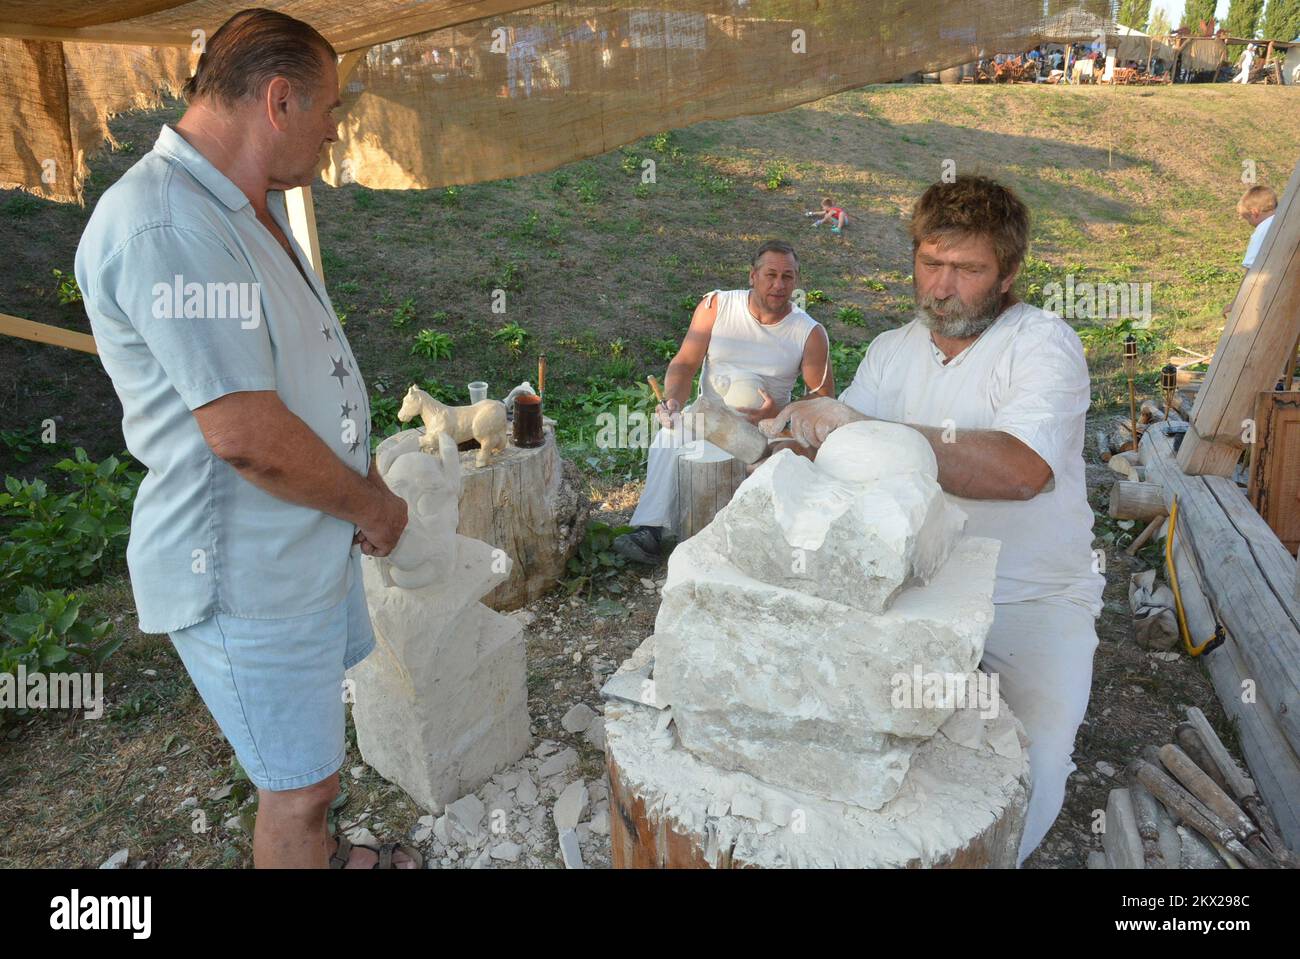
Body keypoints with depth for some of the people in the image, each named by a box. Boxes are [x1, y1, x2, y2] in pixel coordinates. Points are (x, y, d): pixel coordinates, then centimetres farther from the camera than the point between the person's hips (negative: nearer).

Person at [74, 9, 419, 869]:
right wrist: (371, 507, -14)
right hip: (250, 573, -10)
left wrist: (364, 483, 7)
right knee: (300, 785, 8)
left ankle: (317, 855, 51)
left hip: (310, 541, 10)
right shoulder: (163, 225, -25)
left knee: (310, 759, 28)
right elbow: (245, 434, -29)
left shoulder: (250, 208, 9)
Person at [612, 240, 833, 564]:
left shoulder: (810, 334, -2)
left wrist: (778, 413, -18)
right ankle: (650, 529, -31)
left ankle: (651, 529, -20)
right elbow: (684, 363, -1)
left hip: (766, 426, -1)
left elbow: (823, 399, 2)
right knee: (672, 428, -32)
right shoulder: (716, 305, 0)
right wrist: (673, 400, -23)